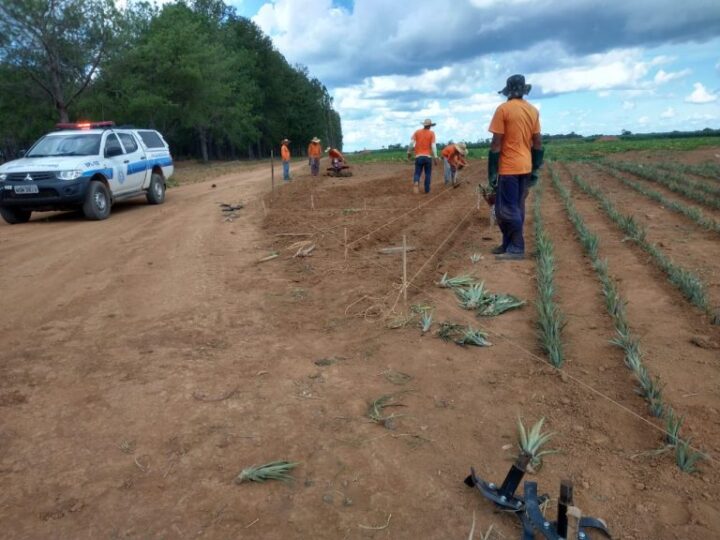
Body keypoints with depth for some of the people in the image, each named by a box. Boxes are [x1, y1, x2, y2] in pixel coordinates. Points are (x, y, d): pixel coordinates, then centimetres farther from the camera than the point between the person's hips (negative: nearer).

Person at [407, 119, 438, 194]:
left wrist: (409, 152, 9)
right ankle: (427, 190, 12)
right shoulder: (431, 133, 0)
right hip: (428, 156, -1)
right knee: (428, 174, 12)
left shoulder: (417, 132, 6)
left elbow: (411, 143, -2)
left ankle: (416, 182, -24)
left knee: (417, 173, 5)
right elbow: (433, 146, -7)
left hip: (418, 156, 1)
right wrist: (435, 157, -5)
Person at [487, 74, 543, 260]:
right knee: (517, 208, 12)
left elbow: (496, 143, -13)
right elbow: (538, 143, 11)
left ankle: (516, 248, -2)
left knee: (507, 209, -3)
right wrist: (535, 169, 17)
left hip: (508, 168, -7)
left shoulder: (503, 109, -10)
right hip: (525, 167, 7)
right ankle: (509, 244, 20)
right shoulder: (533, 111, 10)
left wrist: (492, 171, -10)